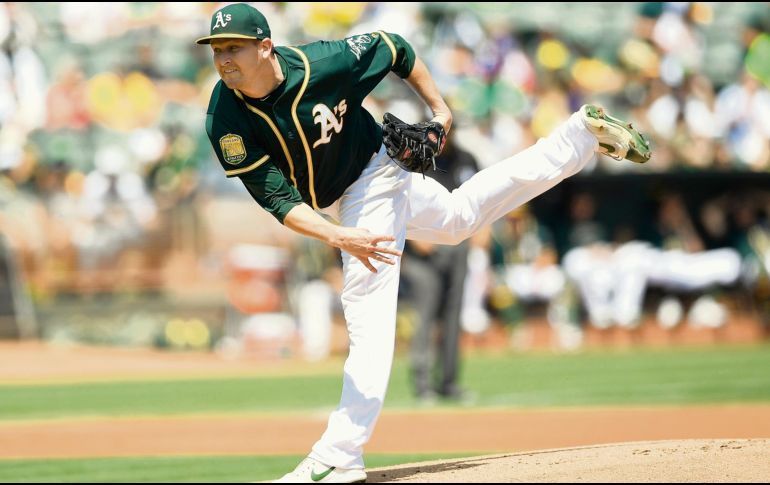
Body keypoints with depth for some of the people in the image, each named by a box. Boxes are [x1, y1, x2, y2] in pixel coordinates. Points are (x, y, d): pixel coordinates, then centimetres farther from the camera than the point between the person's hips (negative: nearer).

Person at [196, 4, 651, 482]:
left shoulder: (322, 64, -32)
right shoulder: (225, 122, -27)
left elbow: (394, 48, -12)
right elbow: (278, 200, -30)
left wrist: (439, 110, -8)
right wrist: (339, 237, -44)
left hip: (374, 171, -5)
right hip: (334, 207, 5)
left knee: (367, 303, -15)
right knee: (459, 217, 26)